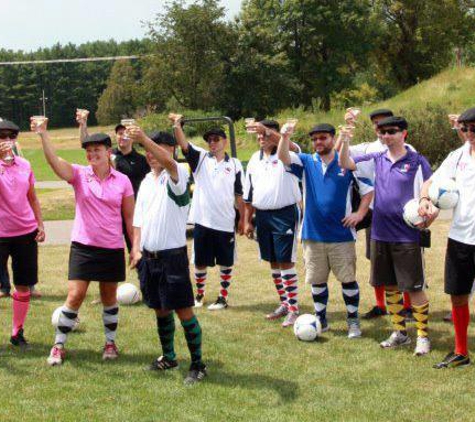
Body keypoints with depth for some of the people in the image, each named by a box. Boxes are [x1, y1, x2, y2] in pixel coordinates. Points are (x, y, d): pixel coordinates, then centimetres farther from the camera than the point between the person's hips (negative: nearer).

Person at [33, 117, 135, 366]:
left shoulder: (122, 181, -1)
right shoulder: (79, 175, -3)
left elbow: (130, 217, 4)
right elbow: (54, 161, -20)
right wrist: (43, 135, -34)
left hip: (112, 248, 1)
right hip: (83, 246, -1)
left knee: (109, 298, 12)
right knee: (75, 296, -3)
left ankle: (110, 343, 29)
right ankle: (59, 345, 9)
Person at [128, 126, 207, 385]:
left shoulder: (177, 175, -10)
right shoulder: (146, 182, 13)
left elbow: (169, 163, -34)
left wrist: (143, 138, -45)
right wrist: (136, 248, 5)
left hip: (173, 255, -7)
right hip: (149, 256, 7)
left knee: (184, 310, -4)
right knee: (160, 310, 15)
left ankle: (198, 364, 4)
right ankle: (169, 357, 29)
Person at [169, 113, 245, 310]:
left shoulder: (235, 164, 3)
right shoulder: (201, 158, 4)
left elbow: (239, 195, 6)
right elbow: (183, 144, -12)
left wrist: (242, 218, 3)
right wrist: (177, 125, -28)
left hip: (225, 222, -1)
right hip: (202, 220, 1)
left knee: (226, 262, 6)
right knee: (200, 262, 10)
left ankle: (223, 297, 17)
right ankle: (199, 295, 25)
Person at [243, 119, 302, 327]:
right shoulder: (255, 159, 13)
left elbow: (293, 148, -33)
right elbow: (249, 192, 18)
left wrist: (269, 131, -41)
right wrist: (247, 220, 15)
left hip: (284, 214, -7)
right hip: (262, 215, 7)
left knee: (286, 261, -7)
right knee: (273, 261, 12)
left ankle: (293, 309, -3)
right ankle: (284, 303, 24)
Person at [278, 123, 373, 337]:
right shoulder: (306, 163, 5)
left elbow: (368, 189, 7)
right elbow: (283, 157, -11)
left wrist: (360, 213, -4)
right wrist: (285, 136, -28)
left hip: (341, 233, -2)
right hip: (313, 233, 2)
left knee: (348, 279, 1)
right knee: (317, 280, 11)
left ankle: (353, 321, 13)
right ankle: (320, 319, 24)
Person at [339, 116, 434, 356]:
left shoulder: (417, 162, -5)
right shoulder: (376, 160, 8)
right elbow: (345, 164, 5)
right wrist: (346, 139, -10)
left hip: (407, 237, -5)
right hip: (380, 235, 5)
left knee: (414, 288, -2)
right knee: (390, 287, 13)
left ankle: (423, 336, 9)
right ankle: (399, 333, 26)